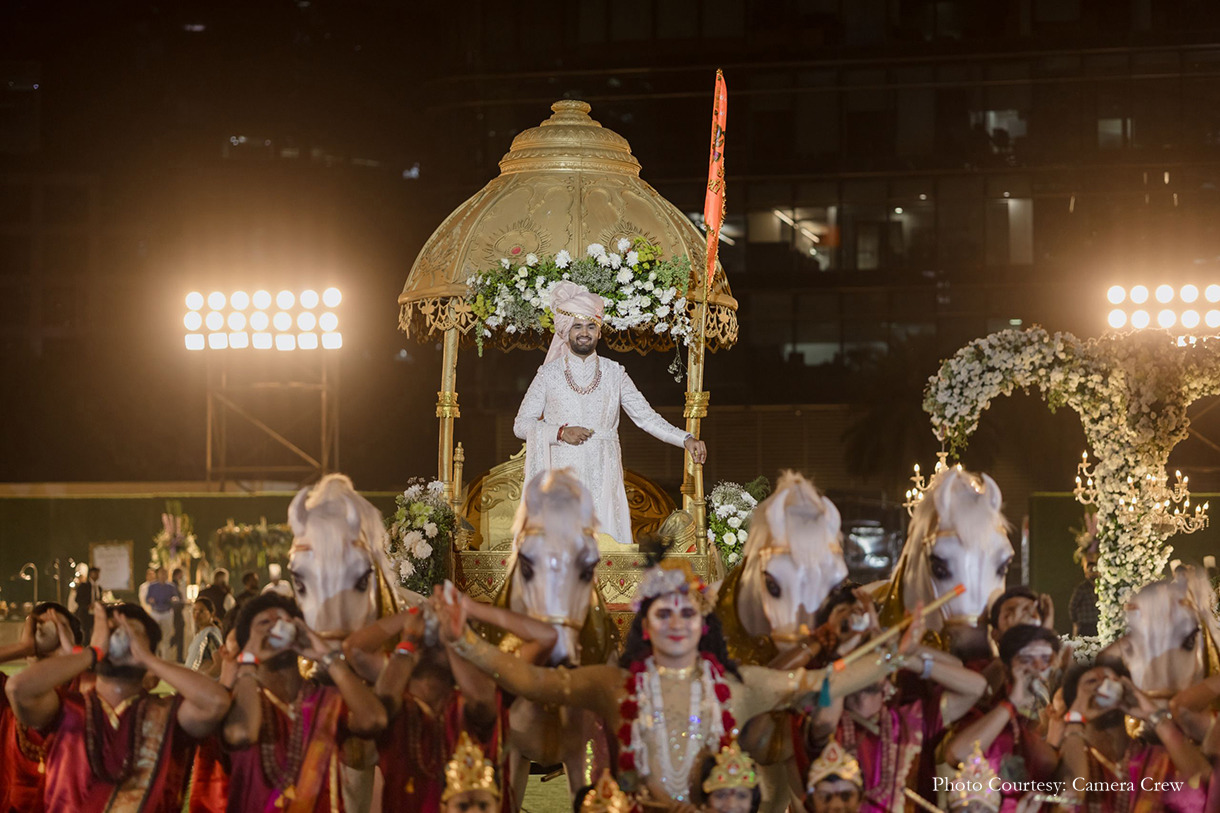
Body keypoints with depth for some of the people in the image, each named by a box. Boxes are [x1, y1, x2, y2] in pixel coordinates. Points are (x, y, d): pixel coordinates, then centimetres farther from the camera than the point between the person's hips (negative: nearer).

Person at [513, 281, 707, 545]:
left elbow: (646, 417, 7)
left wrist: (686, 439, -6)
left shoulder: (614, 374, 10)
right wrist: (560, 432, -8)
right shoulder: (549, 374, 6)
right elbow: (521, 424, 6)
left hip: (603, 481, 1)